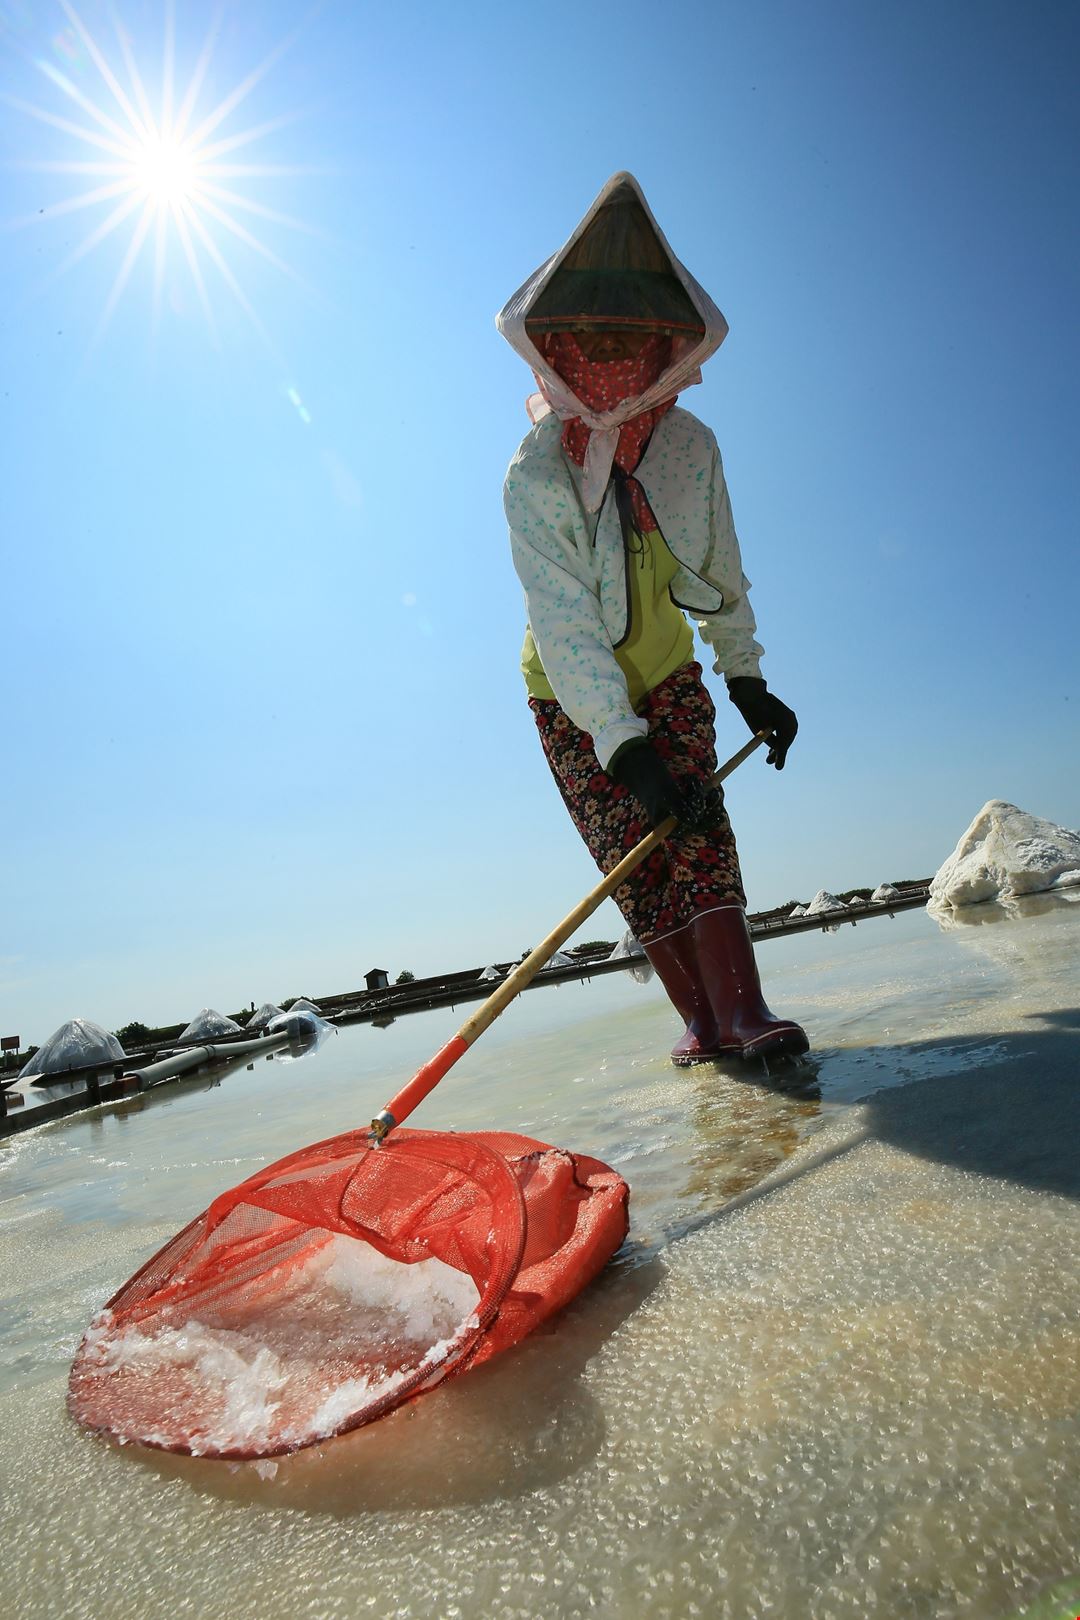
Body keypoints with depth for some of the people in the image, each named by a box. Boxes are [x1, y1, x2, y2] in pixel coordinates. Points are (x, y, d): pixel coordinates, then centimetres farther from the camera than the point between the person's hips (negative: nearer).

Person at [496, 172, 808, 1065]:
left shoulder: (691, 446, -9)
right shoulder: (534, 477, -23)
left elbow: (722, 575, 3)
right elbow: (565, 625, -31)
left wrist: (747, 679, 5)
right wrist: (625, 748, -38)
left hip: (670, 676, 3)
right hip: (573, 701, -2)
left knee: (700, 828, -14)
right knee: (636, 858, -4)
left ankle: (741, 1010, -14)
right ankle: (702, 1019, 7)